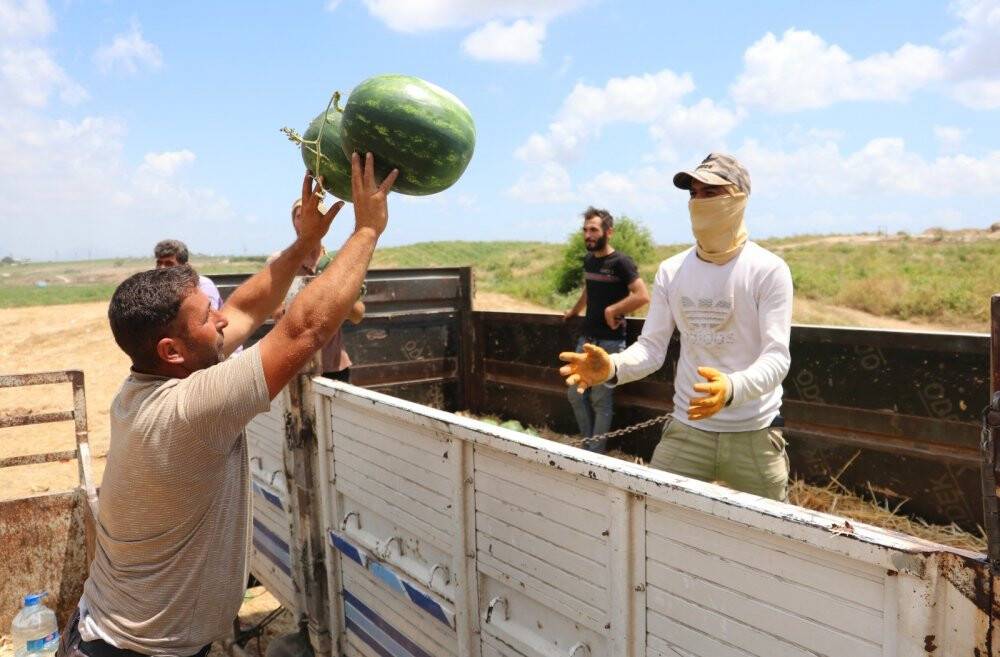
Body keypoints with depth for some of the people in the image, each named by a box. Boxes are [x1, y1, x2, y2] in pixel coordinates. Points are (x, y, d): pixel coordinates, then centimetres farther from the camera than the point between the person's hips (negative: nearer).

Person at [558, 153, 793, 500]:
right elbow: (652, 347, -1)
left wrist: (732, 388, -40)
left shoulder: (769, 270, -11)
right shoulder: (670, 271, 1)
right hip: (686, 430, 3)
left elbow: (777, 357, -19)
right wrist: (613, 367, -23)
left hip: (754, 436, -2)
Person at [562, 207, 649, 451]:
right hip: (586, 338, 7)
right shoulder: (588, 260, 10)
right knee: (575, 394, 11)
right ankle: (588, 444, 25)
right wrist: (574, 311, 38)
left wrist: (612, 311, -16)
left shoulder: (620, 262, -11)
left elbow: (642, 296, -22)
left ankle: (595, 453, 11)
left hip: (610, 342, -7)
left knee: (601, 399, -1)